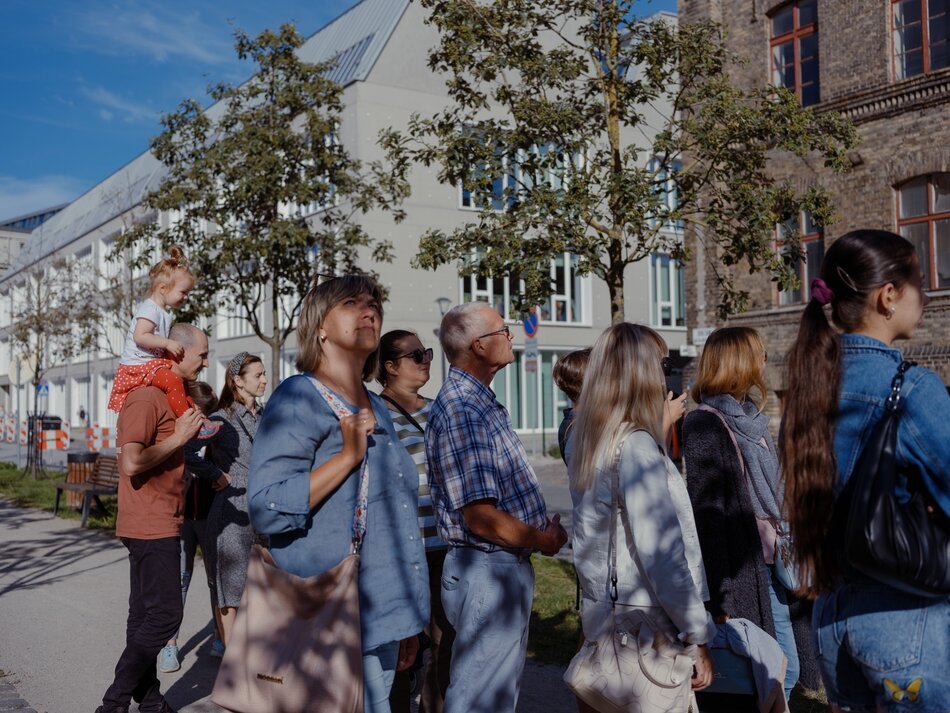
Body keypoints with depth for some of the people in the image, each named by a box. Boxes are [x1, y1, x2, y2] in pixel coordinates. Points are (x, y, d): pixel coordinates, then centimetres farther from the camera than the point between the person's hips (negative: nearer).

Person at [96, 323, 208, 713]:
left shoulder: (167, 396, 16)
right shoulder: (146, 397, -16)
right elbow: (132, 463, -24)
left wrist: (193, 432, 13)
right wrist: (180, 436, -16)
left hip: (160, 524, 10)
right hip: (152, 526, -10)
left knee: (146, 615, 13)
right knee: (165, 615, -8)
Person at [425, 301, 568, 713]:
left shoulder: (480, 401, 11)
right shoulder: (461, 410, -21)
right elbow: (482, 518, -24)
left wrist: (542, 531, 7)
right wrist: (544, 540, -10)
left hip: (508, 570, 10)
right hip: (487, 572, -10)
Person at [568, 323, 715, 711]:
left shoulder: (588, 440, 6)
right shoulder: (636, 446, -19)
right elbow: (661, 554, -21)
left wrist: (659, 433, 16)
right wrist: (698, 636, -14)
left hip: (604, 618, 8)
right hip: (646, 625, -8)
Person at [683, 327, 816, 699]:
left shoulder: (751, 420, 13)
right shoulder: (705, 424, -13)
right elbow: (706, 512, -17)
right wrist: (721, 595, -19)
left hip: (774, 564, 8)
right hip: (745, 569, -8)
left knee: (785, 670, 12)